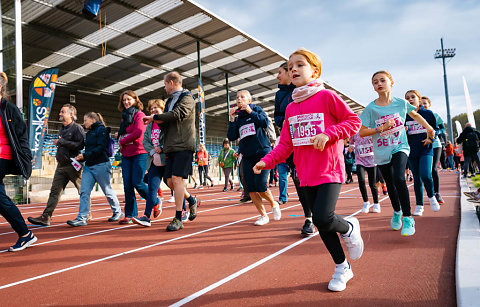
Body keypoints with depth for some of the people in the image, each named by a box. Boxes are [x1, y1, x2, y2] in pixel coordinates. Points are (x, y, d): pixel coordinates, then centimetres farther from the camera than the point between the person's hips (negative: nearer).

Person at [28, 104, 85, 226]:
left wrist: (62, 142, -18)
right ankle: (46, 217, -1)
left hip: (73, 165, -8)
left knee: (83, 191, 4)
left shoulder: (77, 128, -8)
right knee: (55, 190, 1)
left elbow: (81, 145, -20)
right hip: (61, 165, 8)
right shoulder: (62, 129, 18)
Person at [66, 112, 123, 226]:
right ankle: (81, 218, -2)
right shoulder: (89, 133, 20)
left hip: (101, 165, -8)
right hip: (88, 166, 8)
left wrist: (85, 156, -19)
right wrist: (80, 158, 4)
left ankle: (118, 212, 21)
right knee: (84, 192, -3)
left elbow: (101, 148, -17)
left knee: (107, 191, 4)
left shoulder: (101, 130, -6)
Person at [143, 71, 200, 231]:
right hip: (171, 147, 8)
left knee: (177, 178, -14)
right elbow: (165, 124, 19)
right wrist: (156, 121, -2)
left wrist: (154, 117, -12)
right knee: (170, 181, 5)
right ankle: (192, 200, 27)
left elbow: (178, 115, -19)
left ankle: (178, 218, -7)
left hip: (184, 146, -8)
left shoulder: (187, 98, -1)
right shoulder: (169, 101, 23)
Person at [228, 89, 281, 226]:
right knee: (250, 188, -1)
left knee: (260, 186, -13)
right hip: (247, 156, 5)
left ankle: (274, 204, 17)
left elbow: (265, 123, -15)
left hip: (262, 152, -5)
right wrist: (232, 119, -1)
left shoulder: (257, 110, 5)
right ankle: (263, 215, 12)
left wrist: (250, 111, -14)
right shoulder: (238, 118, 16)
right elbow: (231, 137, 5)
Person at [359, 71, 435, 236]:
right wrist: (381, 128, -18)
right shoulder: (370, 108, -7)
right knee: (390, 184, 12)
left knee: (398, 178, -24)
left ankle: (408, 218, -11)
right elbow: (361, 132, -8)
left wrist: (429, 127, 16)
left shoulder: (401, 103, -2)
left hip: (400, 147, -1)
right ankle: (397, 212, 41)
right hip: (381, 151, 1)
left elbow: (415, 114, 19)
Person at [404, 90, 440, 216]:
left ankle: (431, 196, 9)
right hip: (412, 150, 2)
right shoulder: (405, 116, 6)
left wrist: (431, 138, -7)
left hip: (426, 149, -2)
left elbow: (435, 128, 10)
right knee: (417, 178, 7)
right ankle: (419, 205, 18)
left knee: (425, 175, -20)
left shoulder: (428, 113, 4)